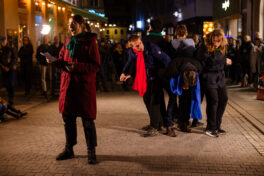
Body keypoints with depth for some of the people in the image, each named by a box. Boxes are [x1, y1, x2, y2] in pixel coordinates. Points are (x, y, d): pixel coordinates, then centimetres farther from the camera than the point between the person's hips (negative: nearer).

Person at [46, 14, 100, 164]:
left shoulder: (90, 42, -8)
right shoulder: (69, 42, 13)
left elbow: (96, 66, -13)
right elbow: (63, 60, 17)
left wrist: (77, 67, -24)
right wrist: (54, 61, -4)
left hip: (84, 86, -6)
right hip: (68, 85, 7)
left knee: (87, 120, 0)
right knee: (68, 118, 13)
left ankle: (91, 151, 14)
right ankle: (69, 149, 27)